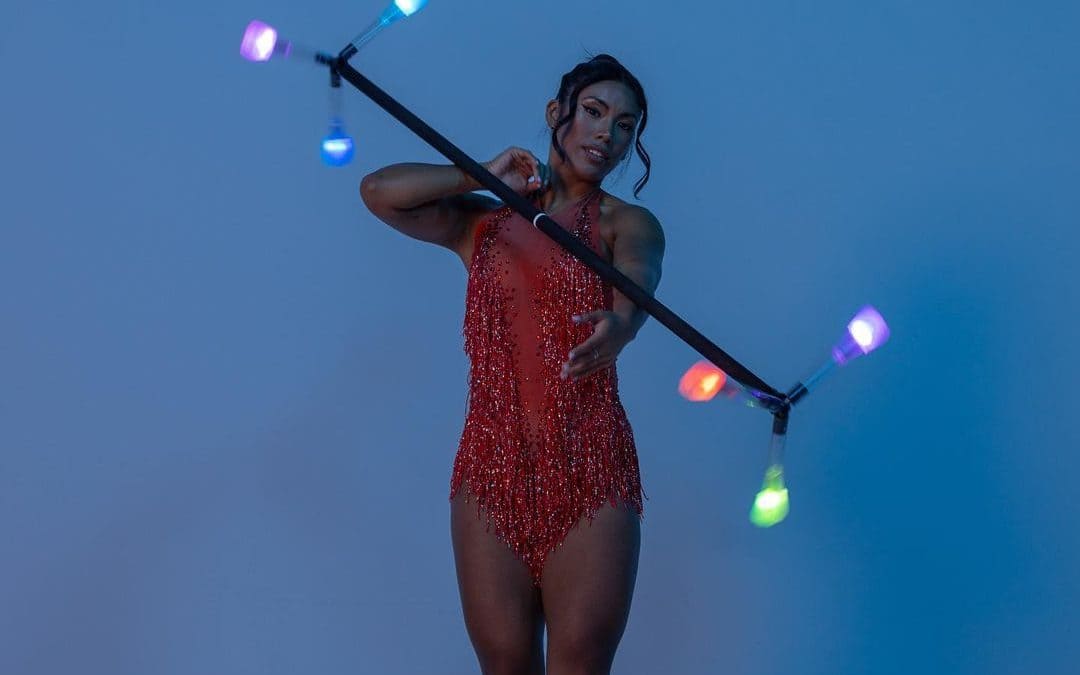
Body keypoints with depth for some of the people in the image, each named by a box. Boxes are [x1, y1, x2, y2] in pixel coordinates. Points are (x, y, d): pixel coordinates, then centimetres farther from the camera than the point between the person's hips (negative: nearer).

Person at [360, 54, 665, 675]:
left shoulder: (626, 223, 7)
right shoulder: (483, 221, 14)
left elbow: (637, 281, -17)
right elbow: (380, 193, 0)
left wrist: (619, 324, -40)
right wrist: (483, 177, 1)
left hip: (591, 474, -2)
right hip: (492, 469, 2)